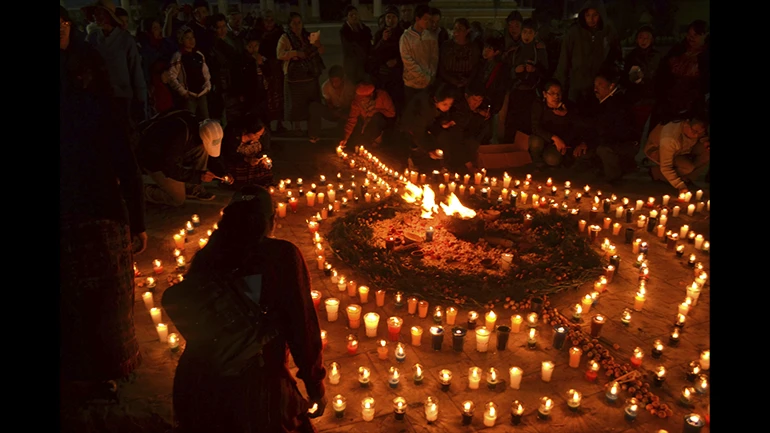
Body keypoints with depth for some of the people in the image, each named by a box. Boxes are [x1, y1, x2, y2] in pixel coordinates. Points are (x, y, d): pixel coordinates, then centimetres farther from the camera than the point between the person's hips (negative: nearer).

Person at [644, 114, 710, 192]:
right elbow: (665, 167, -38)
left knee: (707, 153, -17)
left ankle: (686, 180, -2)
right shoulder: (669, 138, -41)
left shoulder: (697, 129, -22)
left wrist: (706, 143, -19)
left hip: (681, 150, 6)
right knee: (688, 167, -30)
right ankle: (656, 172, -7)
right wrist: (681, 186, -41)